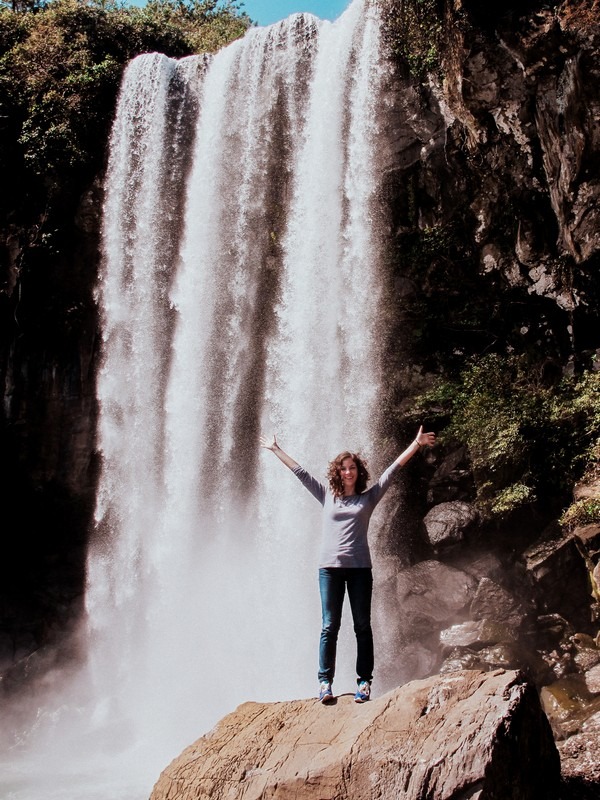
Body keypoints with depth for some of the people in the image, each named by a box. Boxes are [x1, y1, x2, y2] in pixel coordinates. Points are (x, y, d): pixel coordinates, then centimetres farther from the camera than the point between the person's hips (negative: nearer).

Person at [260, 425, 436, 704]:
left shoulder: (369, 497, 10)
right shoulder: (327, 496, 13)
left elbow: (393, 468, 9)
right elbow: (300, 472, 18)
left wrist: (416, 444, 8)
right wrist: (276, 450, 23)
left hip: (359, 568, 0)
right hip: (330, 567, 0)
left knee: (362, 626, 3)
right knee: (329, 626, -2)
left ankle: (364, 681, 6)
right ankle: (325, 682, -1)